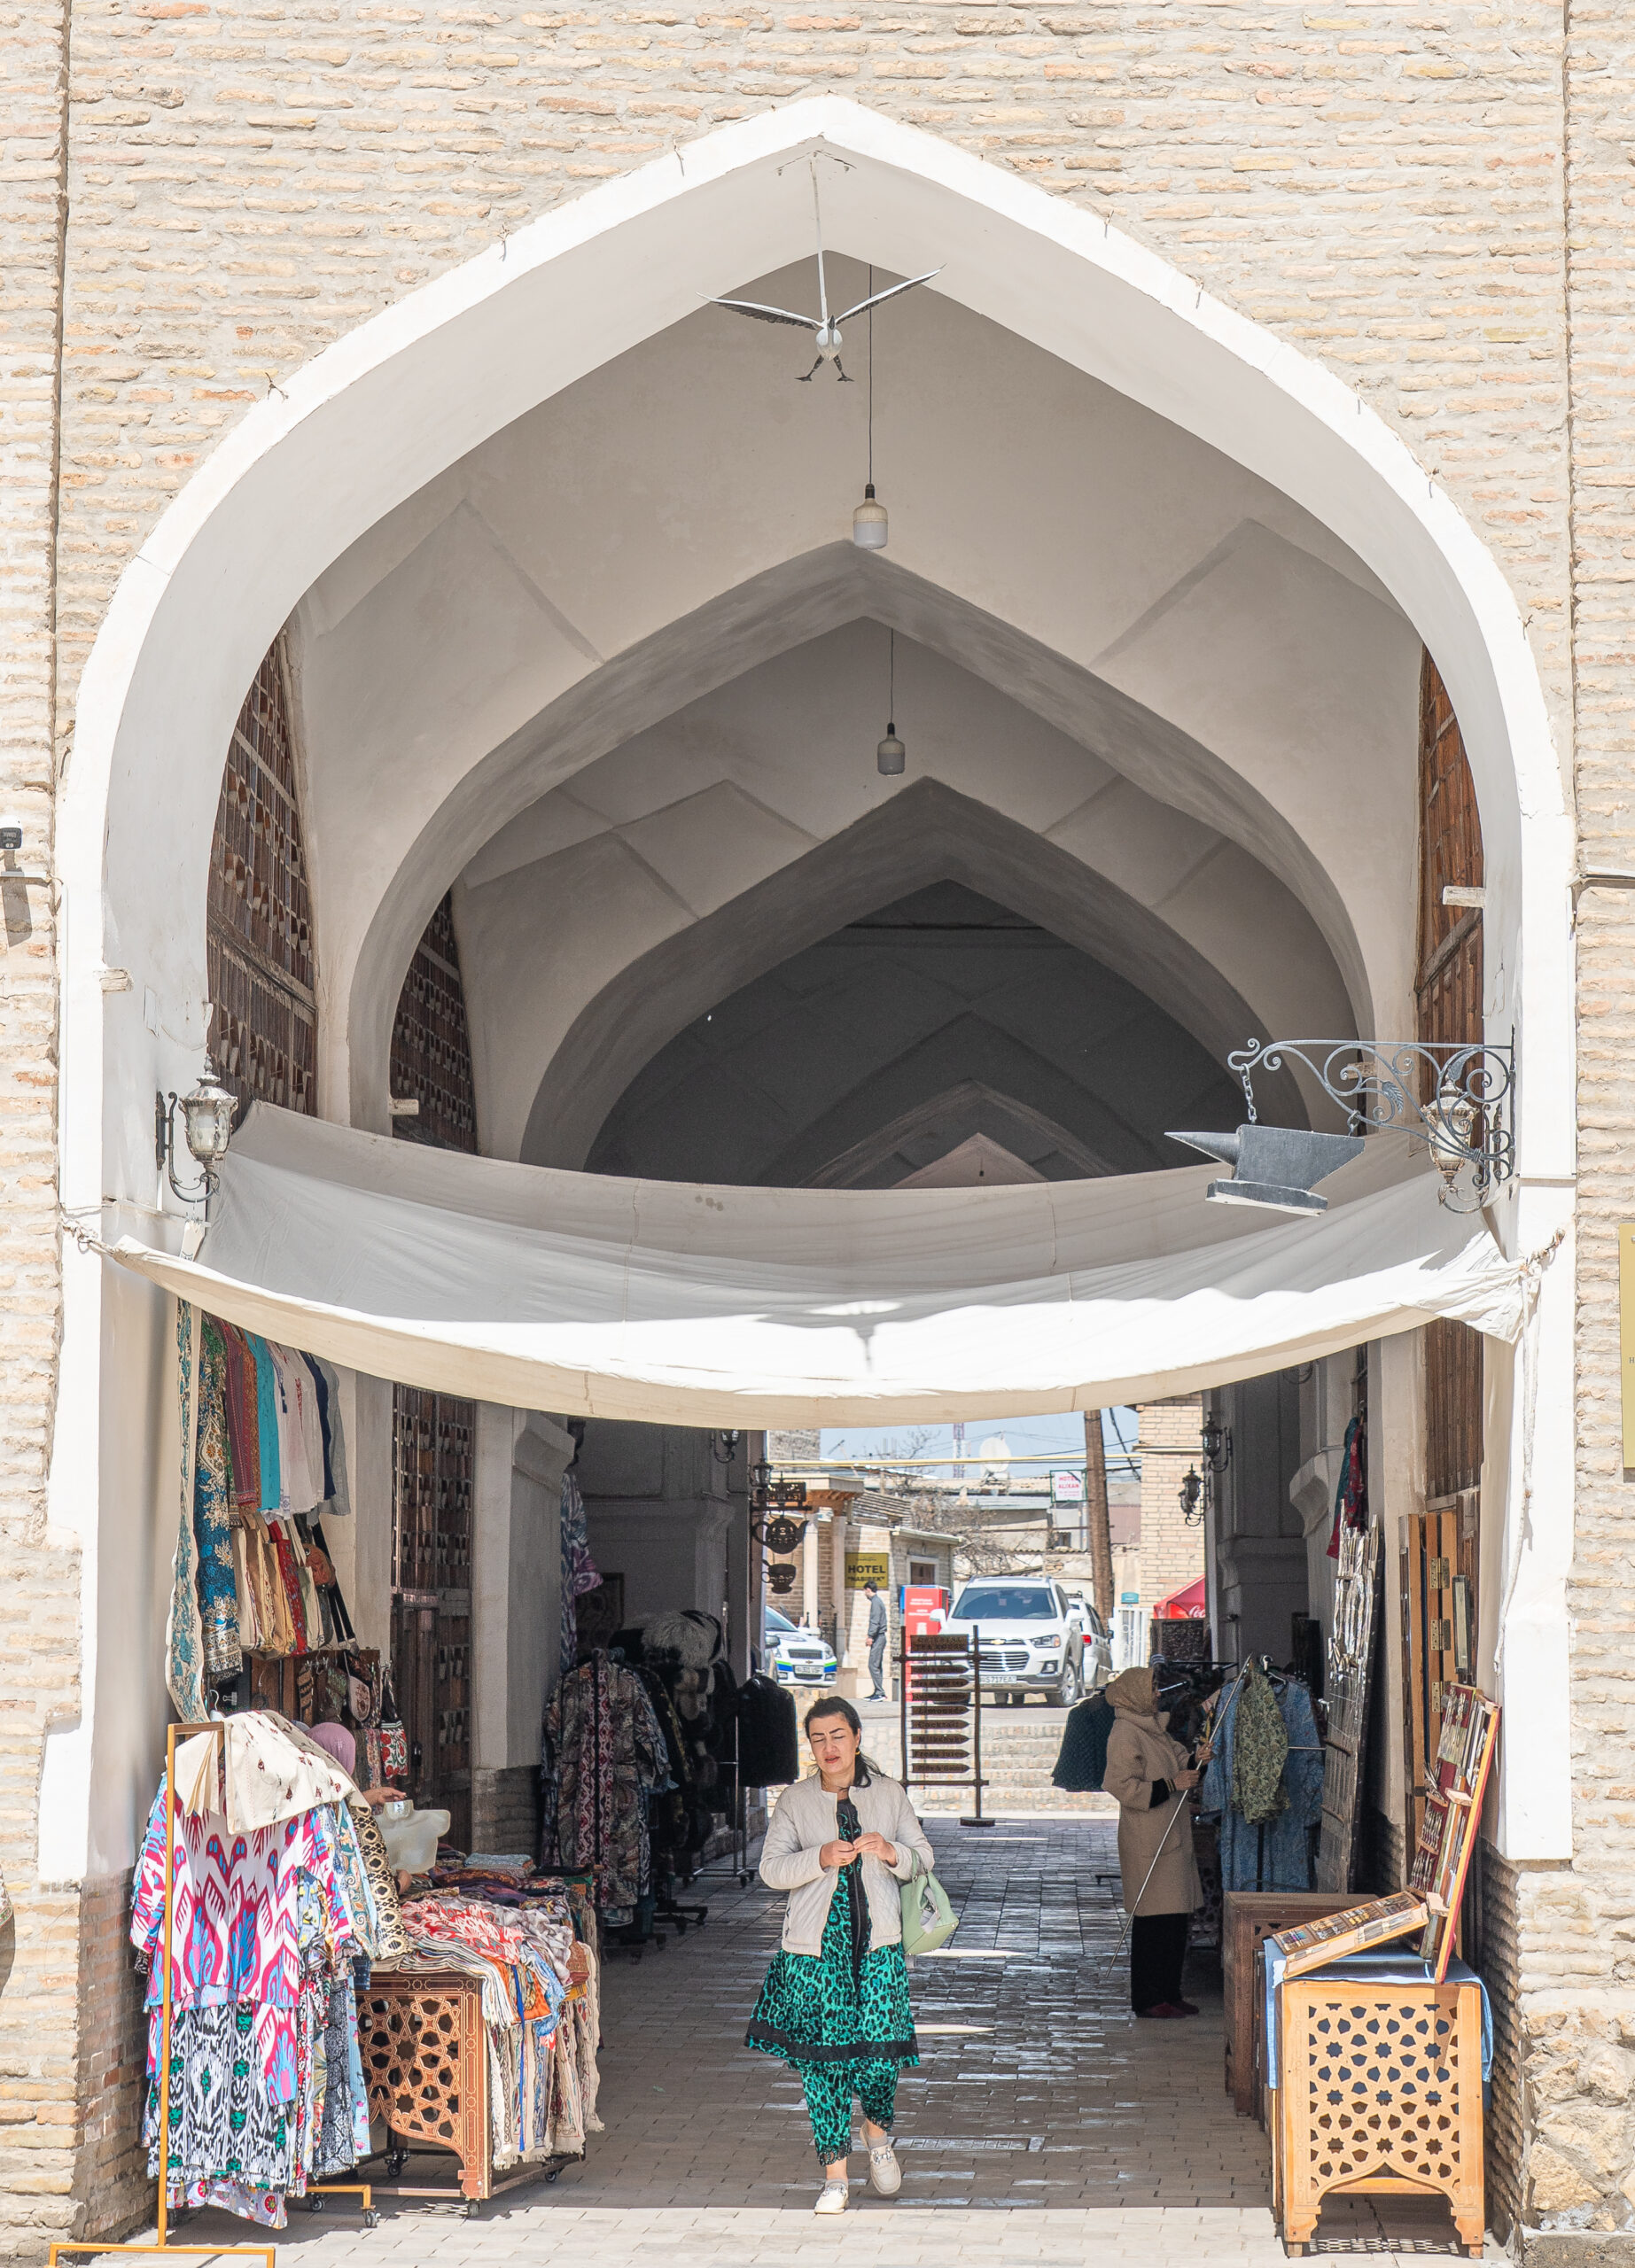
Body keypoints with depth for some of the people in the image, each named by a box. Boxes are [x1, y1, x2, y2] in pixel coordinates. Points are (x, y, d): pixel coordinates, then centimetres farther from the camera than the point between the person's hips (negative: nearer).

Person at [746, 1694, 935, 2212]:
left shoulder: (889, 1795, 8)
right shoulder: (794, 1801, 5)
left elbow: (923, 1859, 9)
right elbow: (771, 1869, -2)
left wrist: (889, 1852, -12)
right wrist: (822, 1858, -19)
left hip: (877, 1943, 0)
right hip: (814, 1949, 0)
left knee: (878, 2054, -6)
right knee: (821, 2059, -1)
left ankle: (877, 2130, 27)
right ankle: (834, 2174, 9)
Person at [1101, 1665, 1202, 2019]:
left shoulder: (1154, 1730, 17)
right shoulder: (1125, 1734, -12)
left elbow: (1178, 1762, 26)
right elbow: (1123, 1786, -20)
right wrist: (1171, 1785, -19)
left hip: (1171, 1839, 10)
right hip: (1147, 1841, -9)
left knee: (1175, 1919, 11)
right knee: (1154, 1920, -7)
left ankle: (1169, 1993, 18)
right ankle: (1147, 1999, -1)